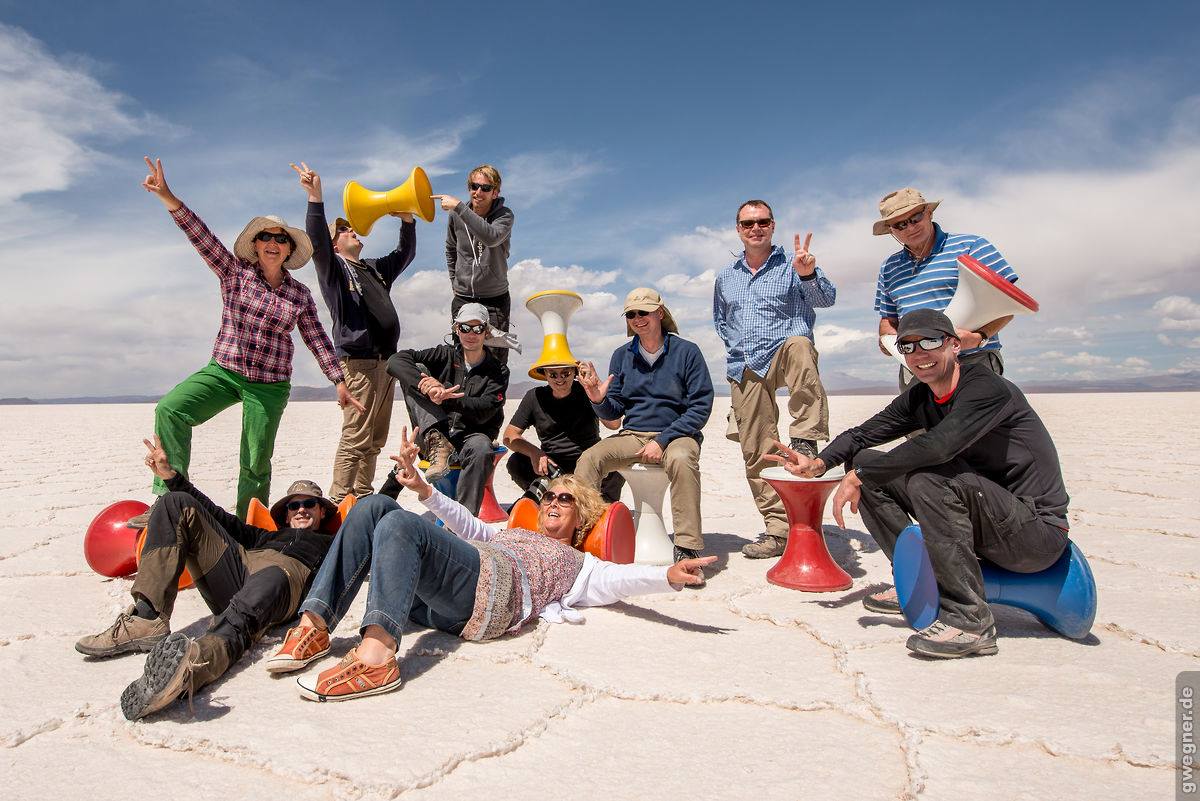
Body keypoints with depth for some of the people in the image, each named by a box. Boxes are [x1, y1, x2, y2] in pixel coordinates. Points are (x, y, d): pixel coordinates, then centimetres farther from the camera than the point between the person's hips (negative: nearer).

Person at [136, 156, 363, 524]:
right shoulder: (234, 273, 2)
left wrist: (339, 381, 2)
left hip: (270, 385, 0)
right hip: (223, 370, 0)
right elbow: (201, 236, -10)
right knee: (170, 409, -25)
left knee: (256, 463, 2)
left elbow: (317, 340, 6)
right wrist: (168, 197, -24)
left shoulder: (300, 294, 3)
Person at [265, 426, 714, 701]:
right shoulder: (510, 533, 44)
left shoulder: (578, 565, 25)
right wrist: (423, 489, 24)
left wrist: (668, 577, -14)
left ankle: (376, 654, -48)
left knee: (399, 524, -30)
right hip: (432, 601, 6)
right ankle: (316, 624, -22)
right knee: (373, 507, -12)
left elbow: (619, 579, 7)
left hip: (487, 590, -6)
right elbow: (467, 524, 38)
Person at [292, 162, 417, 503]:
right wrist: (315, 197, -26)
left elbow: (405, 253, 31)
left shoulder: (375, 268, 26)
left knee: (375, 440, 9)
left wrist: (407, 220, 15)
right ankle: (339, 503, -8)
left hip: (385, 360, 8)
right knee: (355, 438, -12)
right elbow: (317, 241, -14)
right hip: (358, 361, -7)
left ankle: (363, 499, 16)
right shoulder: (333, 267, 4)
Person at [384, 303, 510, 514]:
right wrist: (427, 385, -25)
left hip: (469, 435, -2)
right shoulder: (446, 355, 9)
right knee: (417, 370, -14)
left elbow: (484, 412, -11)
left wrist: (447, 399, -28)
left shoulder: (498, 372, 4)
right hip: (436, 434, 2)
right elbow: (396, 360, -5)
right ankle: (436, 443, -29)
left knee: (481, 448, -40)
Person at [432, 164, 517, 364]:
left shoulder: (504, 215, -9)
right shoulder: (456, 215, 2)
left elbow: (491, 237, -32)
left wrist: (458, 207, -32)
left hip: (495, 299, -3)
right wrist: (454, 280, 16)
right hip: (462, 299, 3)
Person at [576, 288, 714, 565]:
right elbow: (614, 413, 11)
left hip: (676, 435, -3)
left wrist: (662, 440, -15)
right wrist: (599, 400, -13)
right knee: (588, 459, -23)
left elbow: (701, 407, -6)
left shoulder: (686, 351, -1)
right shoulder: (622, 355, 10)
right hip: (632, 435, 3)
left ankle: (687, 549, -32)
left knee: (681, 459, -37)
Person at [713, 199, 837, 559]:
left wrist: (808, 274, -28)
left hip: (783, 354, -4)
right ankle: (779, 528, 7)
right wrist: (738, 346, 14)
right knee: (756, 452, -1)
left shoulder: (791, 266, 5)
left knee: (799, 346, -40)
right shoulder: (725, 278, 18)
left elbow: (826, 299, -9)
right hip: (744, 370, 4)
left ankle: (805, 440, -36)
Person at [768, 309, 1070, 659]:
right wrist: (819, 464, -13)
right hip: (981, 514, 8)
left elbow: (938, 446, -36)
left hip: (1038, 530, -8)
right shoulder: (919, 398, 6)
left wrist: (859, 476, -27)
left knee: (926, 478, -33)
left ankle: (971, 620, -24)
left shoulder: (987, 387, -20)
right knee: (868, 464, 1)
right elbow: (862, 434, 7)